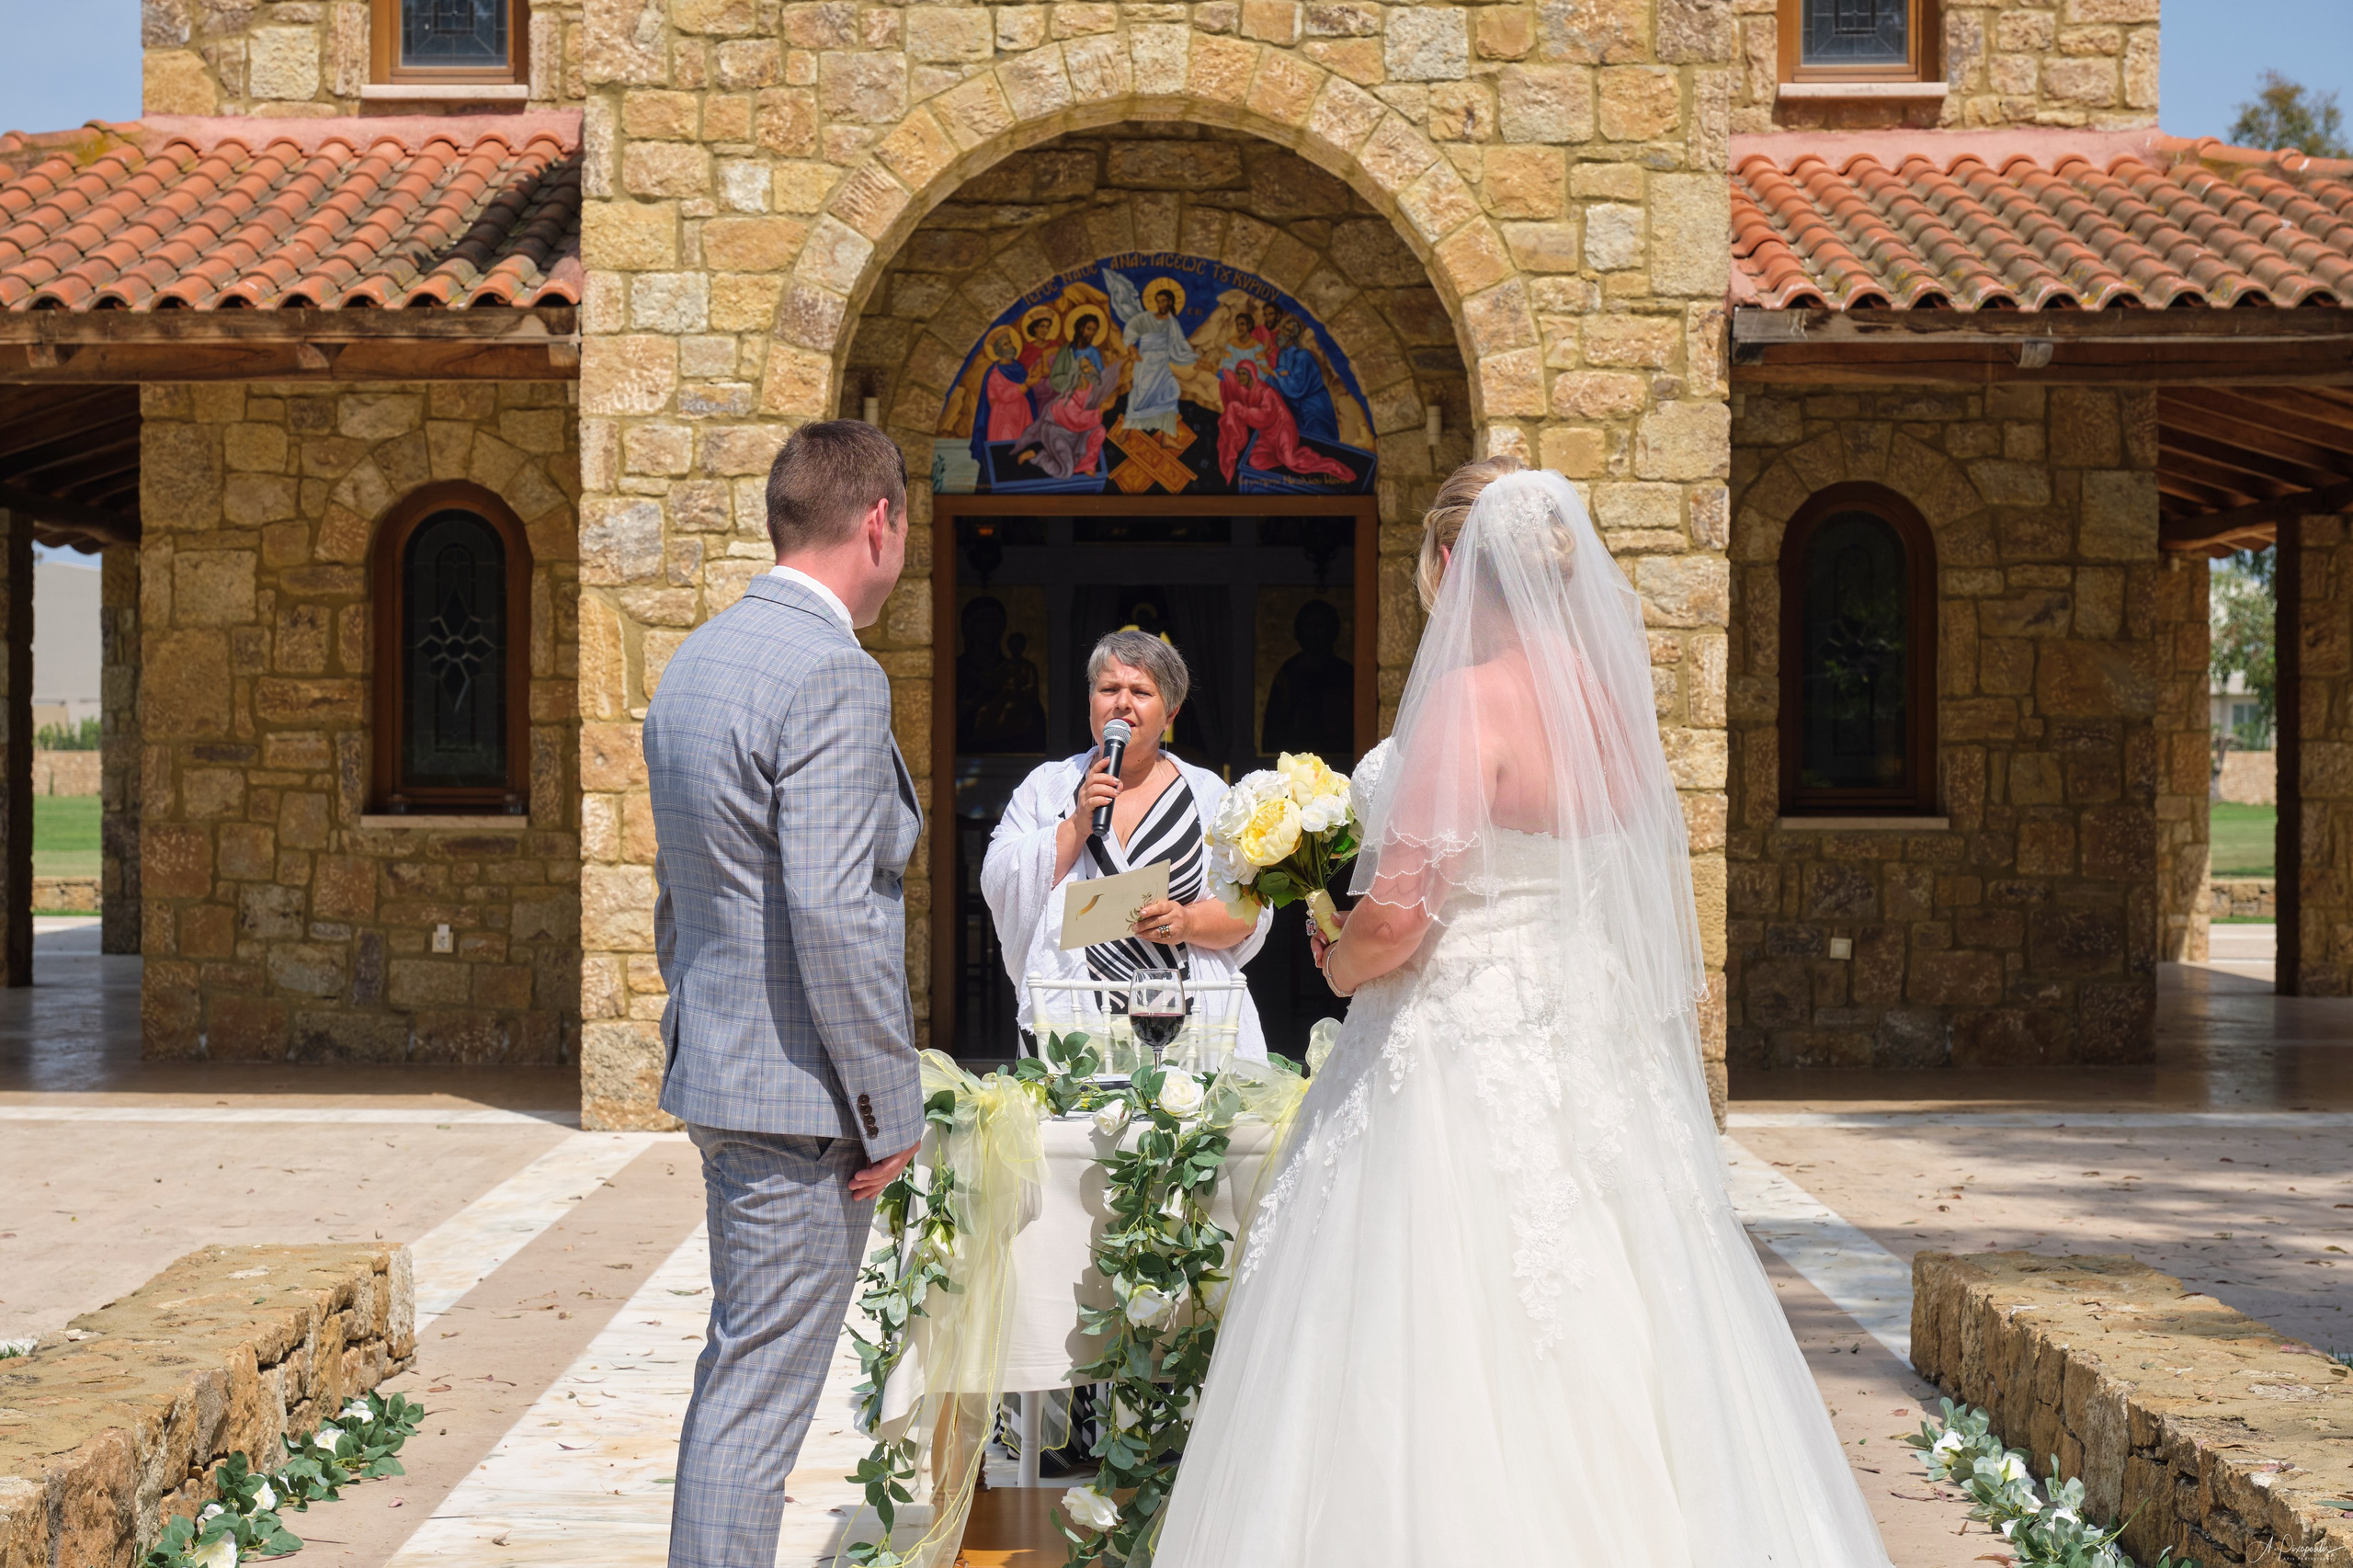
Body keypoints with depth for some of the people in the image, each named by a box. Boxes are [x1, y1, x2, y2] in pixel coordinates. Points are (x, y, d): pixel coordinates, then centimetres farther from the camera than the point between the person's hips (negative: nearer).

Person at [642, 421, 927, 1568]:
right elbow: (832, 917, -24)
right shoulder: (833, 676, -18)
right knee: (759, 1388, -2)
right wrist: (889, 1106, -16)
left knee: (739, 1364, 20)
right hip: (800, 1090, -10)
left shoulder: (695, 662, 11)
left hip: (717, 1072, 10)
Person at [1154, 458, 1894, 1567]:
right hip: (1597, 1052, 8)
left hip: (1465, 1055, -8)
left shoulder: (1468, 699, -16)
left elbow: (1397, 914, -20)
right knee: (1593, 1347, 14)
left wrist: (1338, 965, -1)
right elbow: (1660, 873, 16)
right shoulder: (1609, 696, 6)